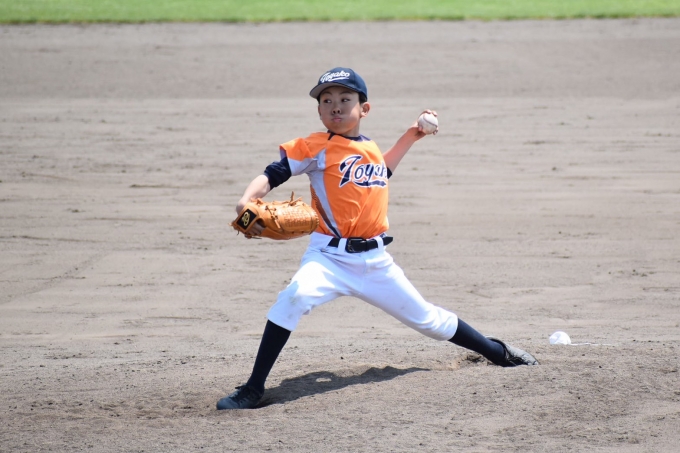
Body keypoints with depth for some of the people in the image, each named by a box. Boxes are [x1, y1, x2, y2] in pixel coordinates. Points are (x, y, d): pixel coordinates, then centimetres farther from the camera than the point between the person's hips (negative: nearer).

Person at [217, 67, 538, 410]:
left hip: (376, 261, 5)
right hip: (331, 257, -5)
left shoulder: (370, 147, 10)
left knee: (426, 318, 17)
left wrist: (410, 137, 28)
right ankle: (253, 388, -28)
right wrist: (248, 200, -34)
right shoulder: (315, 146, -7)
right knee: (294, 298, -34)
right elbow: (272, 175, -14)